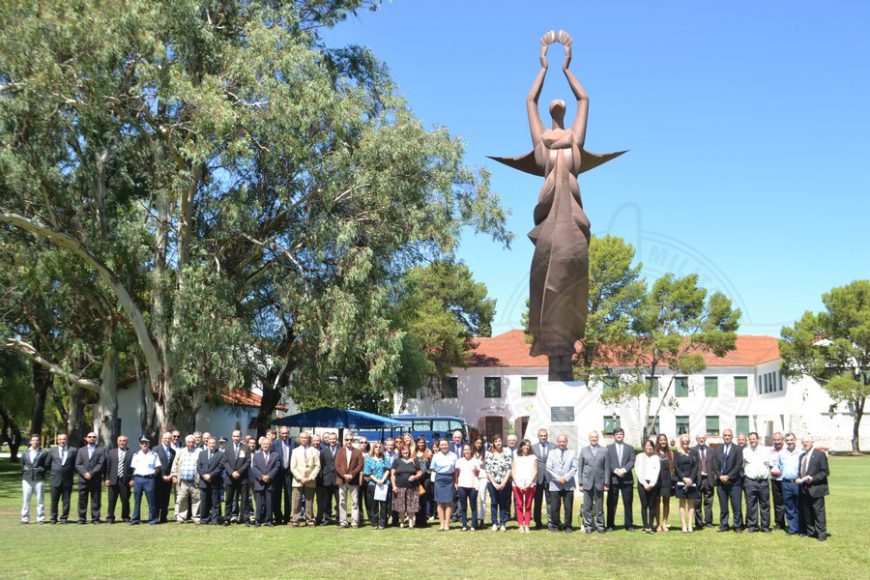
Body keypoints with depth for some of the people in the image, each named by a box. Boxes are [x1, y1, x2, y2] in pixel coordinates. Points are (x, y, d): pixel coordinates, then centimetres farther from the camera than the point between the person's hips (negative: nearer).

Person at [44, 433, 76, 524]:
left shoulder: (73, 451, 4)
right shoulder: (52, 451, 8)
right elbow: (47, 464, 13)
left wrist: (73, 472, 3)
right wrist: (50, 473, 10)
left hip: (67, 480, -1)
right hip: (55, 479, 1)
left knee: (66, 500, 3)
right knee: (54, 500, 5)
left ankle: (64, 518, 12)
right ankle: (53, 518, 15)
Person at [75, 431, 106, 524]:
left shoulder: (101, 450, 7)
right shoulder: (81, 450, 16)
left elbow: (101, 464, -3)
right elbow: (78, 464, 6)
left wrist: (91, 473, -12)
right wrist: (85, 473, -10)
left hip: (96, 479, -2)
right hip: (83, 479, 2)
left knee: (96, 500, -1)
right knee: (82, 500, 2)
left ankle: (95, 518, 2)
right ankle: (82, 518, 7)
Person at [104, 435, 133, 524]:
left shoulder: (131, 453, 2)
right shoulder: (111, 452, 11)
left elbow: (133, 467, -1)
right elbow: (108, 467, 8)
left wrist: (132, 479, -7)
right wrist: (107, 479, 1)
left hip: (125, 481, -2)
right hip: (113, 480, 2)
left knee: (125, 500, 3)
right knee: (112, 500, 4)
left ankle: (125, 517, 15)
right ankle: (110, 518, 11)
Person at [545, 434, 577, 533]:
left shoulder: (572, 453, 10)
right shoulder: (551, 453, 11)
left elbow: (574, 468, 2)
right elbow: (549, 468, 3)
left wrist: (565, 477, -10)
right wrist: (558, 478, -8)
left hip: (568, 485, 0)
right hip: (555, 485, 0)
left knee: (568, 506, -2)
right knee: (554, 507, -1)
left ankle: (568, 525, 9)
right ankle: (555, 525, 11)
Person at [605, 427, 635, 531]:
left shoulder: (629, 448, 13)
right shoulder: (608, 448, 10)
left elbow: (632, 462, 2)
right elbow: (607, 462, 1)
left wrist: (624, 469, -14)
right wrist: (615, 470, -14)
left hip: (627, 479, 1)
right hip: (613, 479, -1)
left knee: (628, 503, 2)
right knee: (612, 503, 0)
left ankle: (629, 525, 8)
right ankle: (610, 525, 5)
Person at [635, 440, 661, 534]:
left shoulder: (656, 458, 8)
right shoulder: (639, 457, 8)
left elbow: (657, 472, 2)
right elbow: (638, 471, 2)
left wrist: (651, 484, -8)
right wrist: (645, 484, -6)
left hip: (653, 483, 0)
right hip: (642, 483, 0)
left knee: (652, 505, 0)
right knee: (644, 505, -3)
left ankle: (651, 527, 1)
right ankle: (645, 527, -2)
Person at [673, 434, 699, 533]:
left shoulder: (693, 453, 9)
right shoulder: (677, 453, 6)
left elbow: (695, 467, 3)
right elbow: (675, 467, -1)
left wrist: (691, 478, -10)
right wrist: (684, 478, -12)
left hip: (692, 481, 1)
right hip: (681, 481, -1)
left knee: (691, 503, 2)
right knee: (682, 503, 0)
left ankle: (690, 525, 3)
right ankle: (684, 525, 0)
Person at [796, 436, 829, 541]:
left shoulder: (820, 454, -4)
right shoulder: (802, 456, 18)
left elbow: (825, 472, -8)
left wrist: (813, 478, -19)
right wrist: (798, 478, 4)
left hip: (815, 489, -7)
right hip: (804, 489, 7)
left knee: (819, 512, -4)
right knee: (807, 513, 11)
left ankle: (821, 534, 2)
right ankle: (810, 532, 20)